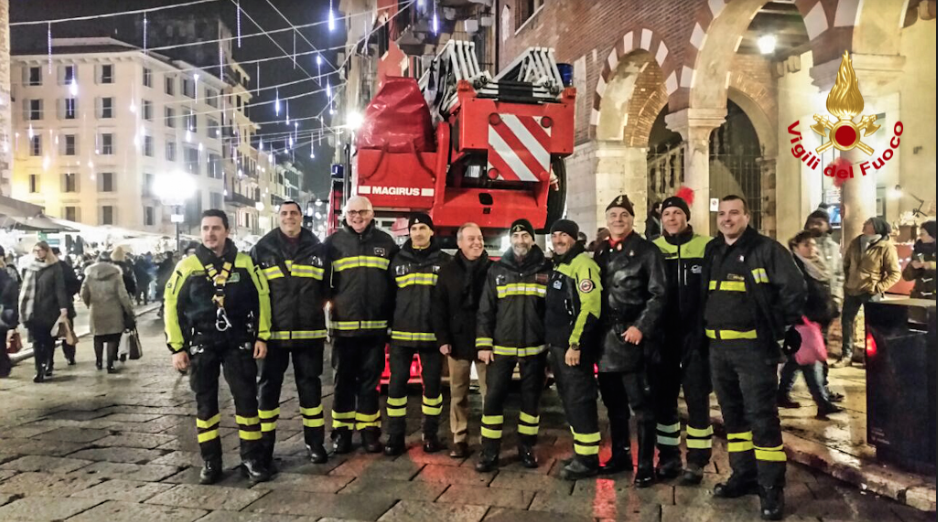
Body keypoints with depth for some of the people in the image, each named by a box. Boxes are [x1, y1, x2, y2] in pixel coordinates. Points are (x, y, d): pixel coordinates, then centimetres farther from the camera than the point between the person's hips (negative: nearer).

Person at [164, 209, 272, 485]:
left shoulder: (245, 262, 0)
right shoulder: (187, 266, -2)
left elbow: (261, 298, 4)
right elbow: (173, 306, 1)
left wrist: (262, 336, -2)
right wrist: (177, 348, -3)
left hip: (239, 343, 0)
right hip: (201, 345, 0)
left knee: (246, 398, 0)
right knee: (205, 402, 7)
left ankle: (252, 458, 11)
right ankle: (210, 461, 18)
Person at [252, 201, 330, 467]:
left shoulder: (318, 249, 6)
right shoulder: (262, 249, 3)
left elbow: (328, 288, 14)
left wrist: (315, 309, 7)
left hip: (309, 332, 1)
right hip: (273, 331, -1)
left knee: (310, 385, 8)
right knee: (269, 387, 4)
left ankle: (314, 442, 17)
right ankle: (264, 445, 14)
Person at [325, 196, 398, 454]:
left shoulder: (385, 242, 7)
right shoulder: (333, 242, 4)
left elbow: (397, 280, 11)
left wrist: (391, 314, 6)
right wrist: (331, 299, -3)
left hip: (376, 325, 1)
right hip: (343, 324, -1)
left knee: (370, 380, 7)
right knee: (343, 380, 7)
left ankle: (369, 431, 17)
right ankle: (342, 432, 17)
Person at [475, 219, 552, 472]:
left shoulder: (546, 269, 3)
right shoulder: (497, 269, 5)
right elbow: (485, 310, 4)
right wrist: (483, 344, -3)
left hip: (535, 348, 0)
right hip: (501, 348, 0)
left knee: (531, 399, 9)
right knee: (493, 398, 0)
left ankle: (526, 448, 24)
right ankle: (489, 453, 10)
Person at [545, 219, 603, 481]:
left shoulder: (583, 264, -13)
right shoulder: (558, 265, 17)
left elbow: (590, 307, -21)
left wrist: (575, 344, -23)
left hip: (574, 345, -10)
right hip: (558, 344, 10)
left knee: (579, 400, -6)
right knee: (568, 400, 14)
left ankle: (588, 459, 2)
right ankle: (581, 451, 25)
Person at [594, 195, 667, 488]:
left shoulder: (646, 251, -4)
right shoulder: (601, 252, 14)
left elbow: (659, 295, -9)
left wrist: (641, 327, -17)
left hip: (632, 338, -6)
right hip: (605, 339, 6)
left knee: (641, 404, -2)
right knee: (613, 402, 15)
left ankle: (645, 465, 6)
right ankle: (620, 455, 28)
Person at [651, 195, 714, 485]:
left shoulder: (706, 247, -1)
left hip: (696, 335, -2)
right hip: (663, 336, 3)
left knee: (697, 398, 3)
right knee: (663, 396, 8)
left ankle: (697, 460, 14)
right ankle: (668, 456, 21)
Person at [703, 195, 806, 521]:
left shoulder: (766, 249, -7)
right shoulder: (712, 253, 12)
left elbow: (793, 288, -9)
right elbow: (703, 296, 20)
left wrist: (788, 327, -8)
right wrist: (702, 331, 15)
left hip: (754, 346, -7)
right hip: (718, 347, 7)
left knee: (762, 417, -4)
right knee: (733, 415, 15)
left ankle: (771, 488, 5)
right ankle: (743, 475, 28)